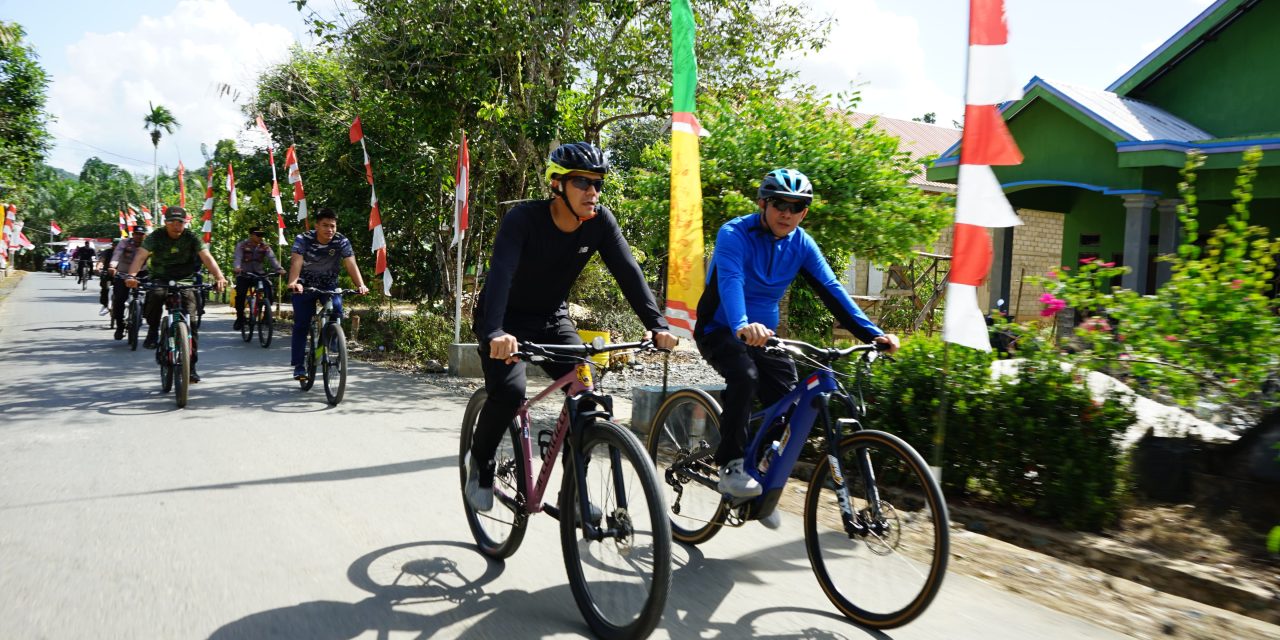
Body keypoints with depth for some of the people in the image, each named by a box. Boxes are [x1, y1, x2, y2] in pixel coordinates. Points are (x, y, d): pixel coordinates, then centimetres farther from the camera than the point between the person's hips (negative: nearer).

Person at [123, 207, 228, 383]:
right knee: (155, 295, -36)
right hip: (160, 278, -1)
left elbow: (206, 257, -21)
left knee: (190, 321, -10)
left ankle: (191, 367, 0)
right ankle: (152, 331, -8)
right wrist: (131, 275, -43)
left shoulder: (191, 237, -9)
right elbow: (141, 255, -23)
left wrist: (219, 277, -40)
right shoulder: (156, 236, -10)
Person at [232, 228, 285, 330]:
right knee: (240, 294, -20)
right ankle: (240, 318, -2)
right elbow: (238, 258, -20)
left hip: (258, 274, 2)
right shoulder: (242, 245, -5)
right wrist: (237, 267, -42)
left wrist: (279, 268, -32)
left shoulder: (264, 247, 0)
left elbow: (272, 258, -13)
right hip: (244, 274, -2)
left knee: (268, 286, -21)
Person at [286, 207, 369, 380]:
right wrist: (293, 282, -54)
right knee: (301, 324, -5)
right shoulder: (303, 240, -20)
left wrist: (360, 285, -46)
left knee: (336, 310, -25)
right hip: (305, 285, -1)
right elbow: (296, 262, -34)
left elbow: (351, 264, -28)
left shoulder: (342, 241, -17)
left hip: (329, 285, 1)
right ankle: (299, 366, 5)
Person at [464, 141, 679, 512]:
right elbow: (501, 272, -39)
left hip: (552, 320, 4)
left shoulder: (600, 221, -13)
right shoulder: (524, 219, -26)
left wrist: (657, 325, -32)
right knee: (509, 390, -27)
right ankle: (480, 463, 3)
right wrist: (495, 333, -56)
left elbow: (628, 272, -19)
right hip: (506, 321, -4)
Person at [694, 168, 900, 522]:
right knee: (744, 376, -35)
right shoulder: (734, 234, -19)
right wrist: (743, 326, -57)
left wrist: (872, 334, -22)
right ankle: (730, 467, -21)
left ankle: (765, 486, 15)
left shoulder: (801, 244, -2)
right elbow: (730, 280, -37)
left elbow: (831, 290, -10)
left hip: (763, 336, 5)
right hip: (721, 330, -5)